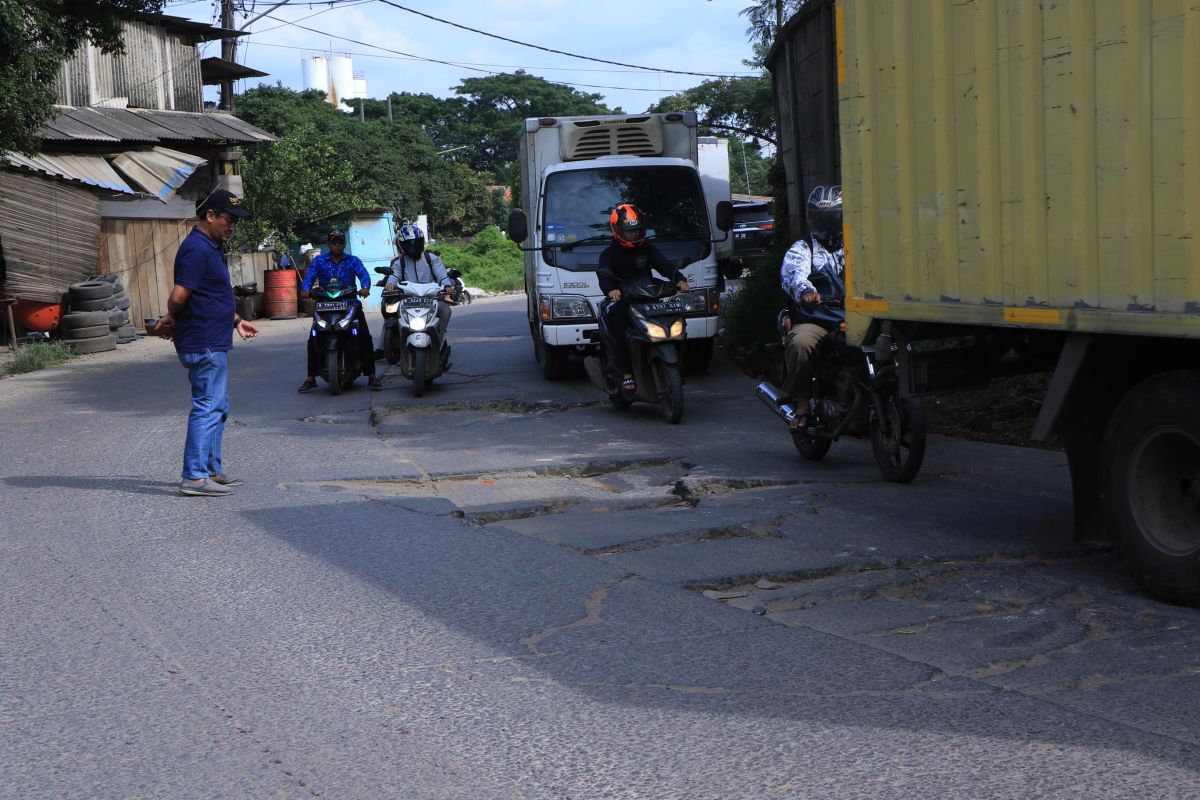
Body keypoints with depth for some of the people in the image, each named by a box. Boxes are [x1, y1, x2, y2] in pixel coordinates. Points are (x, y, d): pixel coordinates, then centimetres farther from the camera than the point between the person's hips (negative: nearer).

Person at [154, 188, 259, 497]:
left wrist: (236, 320, 23)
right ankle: (194, 477, -7)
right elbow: (179, 296, -22)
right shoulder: (197, 249, -17)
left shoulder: (212, 248, 17)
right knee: (208, 408, -9)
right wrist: (170, 320, -4)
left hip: (214, 343, 11)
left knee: (217, 408, 17)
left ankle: (212, 469, 26)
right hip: (204, 344, -11)